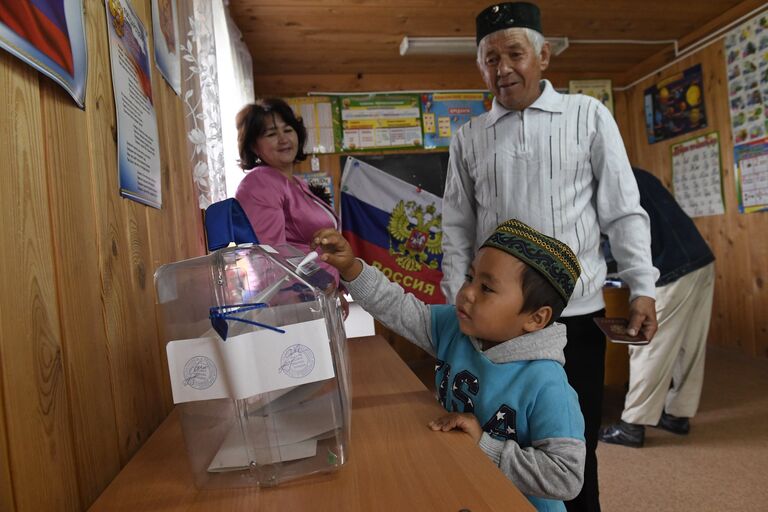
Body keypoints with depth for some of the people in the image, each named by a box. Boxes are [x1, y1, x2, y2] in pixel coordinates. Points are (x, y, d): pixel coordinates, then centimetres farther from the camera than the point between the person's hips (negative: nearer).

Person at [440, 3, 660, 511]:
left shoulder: (589, 116, 4)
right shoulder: (469, 137, 7)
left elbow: (623, 211, 3)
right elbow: (457, 228, 7)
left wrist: (642, 288, -5)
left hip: (577, 312, -1)